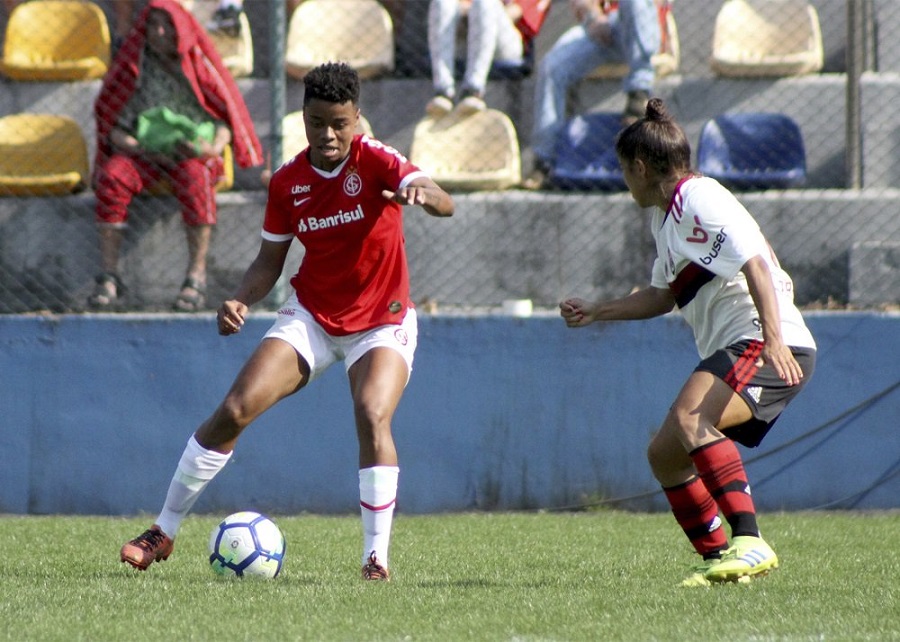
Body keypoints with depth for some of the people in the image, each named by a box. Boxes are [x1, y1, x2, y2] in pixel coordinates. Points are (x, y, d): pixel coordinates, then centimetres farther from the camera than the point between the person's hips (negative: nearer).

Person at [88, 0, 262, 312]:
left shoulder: (199, 65, 7)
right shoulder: (134, 67, 9)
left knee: (196, 179, -36)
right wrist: (138, 147, -13)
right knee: (111, 176, -30)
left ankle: (196, 276, -35)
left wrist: (215, 146, -14)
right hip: (142, 154, 1)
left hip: (191, 153, -1)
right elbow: (114, 125, 7)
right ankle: (109, 276, -27)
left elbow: (225, 116, 7)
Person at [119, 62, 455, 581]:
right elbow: (270, 260, 6)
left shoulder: (374, 160, -16)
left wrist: (421, 192, -56)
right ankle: (164, 532, 5)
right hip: (311, 317, 3)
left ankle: (377, 557, -21)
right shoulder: (287, 182, -4)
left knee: (372, 415, -30)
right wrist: (241, 301, -14)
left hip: (381, 323, -3)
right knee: (234, 410, -9)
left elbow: (444, 204, -32)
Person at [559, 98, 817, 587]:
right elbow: (663, 295, 34)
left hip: (770, 348, -11)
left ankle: (748, 542, -39)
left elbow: (756, 265, -22)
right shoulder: (666, 217, 21)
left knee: (689, 418, -32)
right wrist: (595, 312, 36)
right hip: (729, 353, 11)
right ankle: (718, 558, 13)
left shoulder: (700, 200, -10)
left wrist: (774, 339, -34)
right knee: (664, 454, 11)